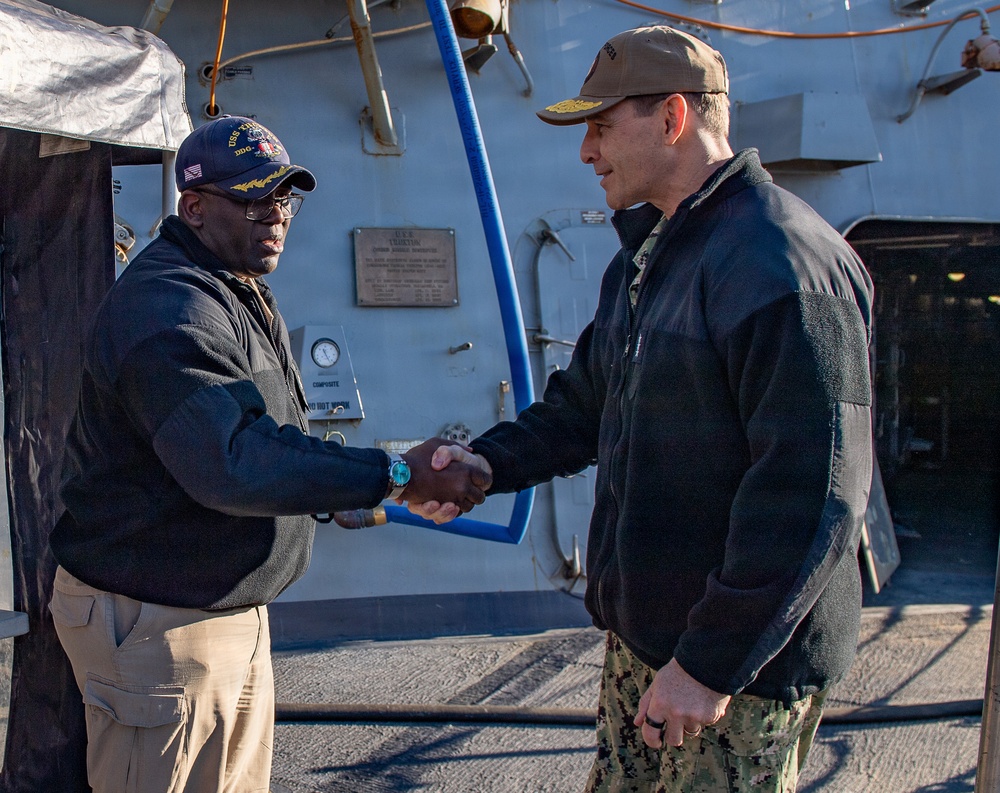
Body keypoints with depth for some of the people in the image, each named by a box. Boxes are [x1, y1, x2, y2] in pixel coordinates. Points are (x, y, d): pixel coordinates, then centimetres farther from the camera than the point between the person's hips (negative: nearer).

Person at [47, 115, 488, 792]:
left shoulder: (241, 294, 14)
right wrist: (394, 476, -31)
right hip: (157, 621, -10)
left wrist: (343, 494, 12)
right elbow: (234, 462, -33)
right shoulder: (167, 309, -22)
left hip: (235, 607, 10)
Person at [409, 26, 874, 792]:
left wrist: (714, 661, -22)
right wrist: (487, 463, 0)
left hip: (744, 661, -9)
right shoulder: (644, 257, 12)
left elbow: (812, 494, -25)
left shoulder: (785, 262, -21)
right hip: (644, 640, 9)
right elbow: (584, 405, 18)